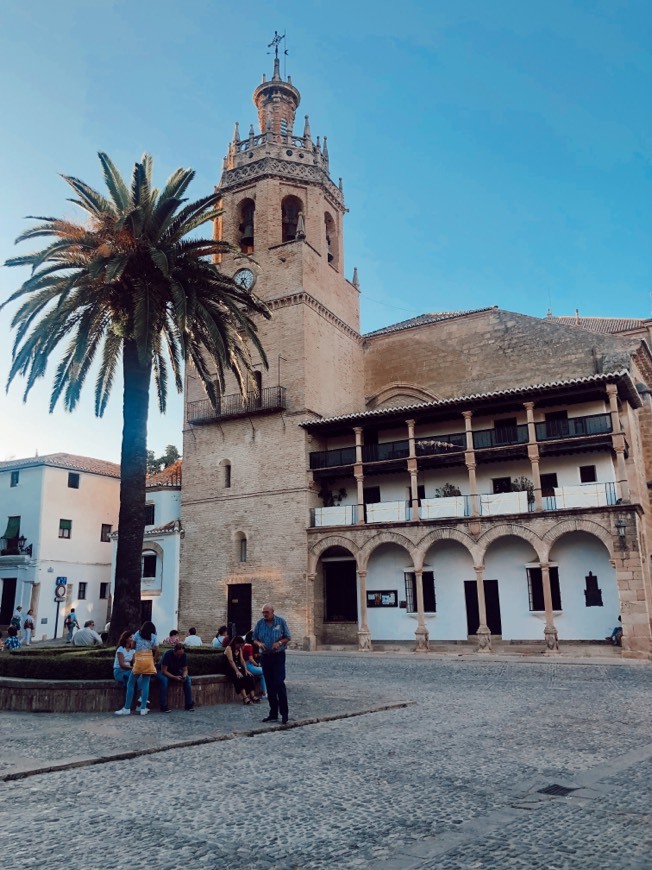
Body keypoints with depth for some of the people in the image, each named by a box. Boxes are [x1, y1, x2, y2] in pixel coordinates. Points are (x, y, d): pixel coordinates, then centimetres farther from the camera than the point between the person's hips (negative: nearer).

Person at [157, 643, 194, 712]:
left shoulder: (183, 655, -15)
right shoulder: (168, 654, -30)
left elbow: (185, 670, -8)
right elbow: (163, 671, -30)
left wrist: (184, 676, -31)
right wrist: (174, 677, -40)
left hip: (175, 671, 4)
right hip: (164, 672, -4)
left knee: (187, 678, -20)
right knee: (164, 679, -37)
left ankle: (189, 704, -16)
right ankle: (163, 706, -31)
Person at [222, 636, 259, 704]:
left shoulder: (239, 649, 16)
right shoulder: (229, 648, -8)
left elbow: (242, 660, 7)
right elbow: (231, 661, -19)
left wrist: (246, 670, -8)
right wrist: (237, 672, -29)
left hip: (239, 668, 7)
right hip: (230, 670, -7)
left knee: (249, 677, -19)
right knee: (240, 677, -35)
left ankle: (252, 696, -25)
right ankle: (245, 698, -41)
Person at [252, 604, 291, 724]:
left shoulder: (281, 621, -3)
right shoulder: (260, 623, 4)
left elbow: (288, 637, 1)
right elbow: (254, 639, 10)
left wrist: (279, 642, -18)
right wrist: (259, 644, -12)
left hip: (278, 656, -4)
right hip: (265, 656, 4)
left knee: (279, 683, -12)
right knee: (270, 686, 7)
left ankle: (284, 713, -5)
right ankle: (273, 714, 15)